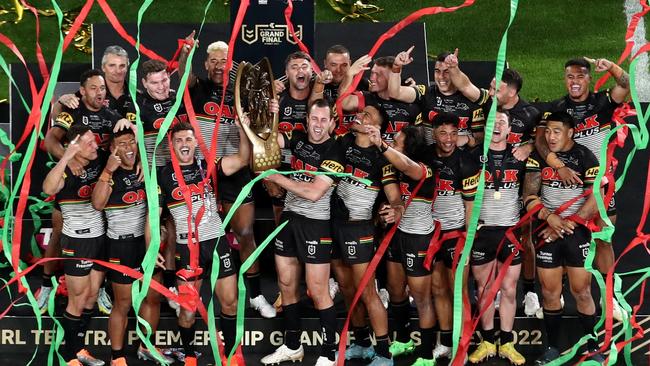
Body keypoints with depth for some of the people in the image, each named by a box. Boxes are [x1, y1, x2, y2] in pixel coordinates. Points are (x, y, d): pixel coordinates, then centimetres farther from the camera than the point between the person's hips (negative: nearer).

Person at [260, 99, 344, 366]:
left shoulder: (334, 152, -13)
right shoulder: (298, 139, 6)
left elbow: (314, 192, -20)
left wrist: (276, 177, -15)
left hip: (315, 224, -6)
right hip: (289, 218, 6)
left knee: (317, 291, -5)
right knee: (286, 285, 13)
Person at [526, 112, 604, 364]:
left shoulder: (585, 157, -5)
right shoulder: (539, 157, 3)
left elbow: (595, 198, -10)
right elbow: (530, 195, 0)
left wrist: (568, 224, -14)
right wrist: (549, 218, -15)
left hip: (577, 232, -2)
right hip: (547, 231, 3)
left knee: (581, 291, -2)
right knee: (550, 292, 6)